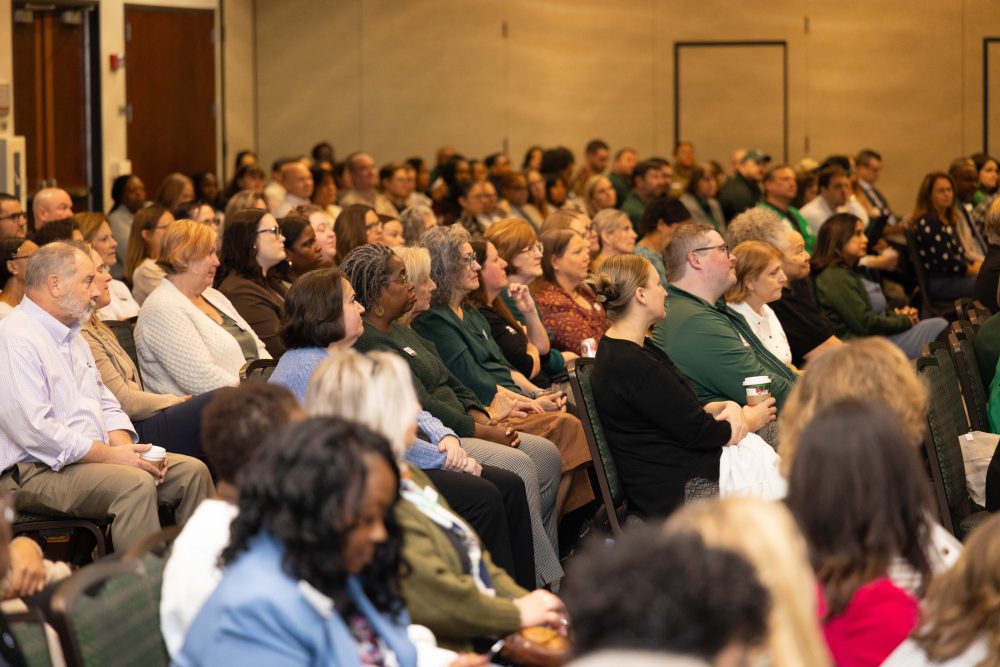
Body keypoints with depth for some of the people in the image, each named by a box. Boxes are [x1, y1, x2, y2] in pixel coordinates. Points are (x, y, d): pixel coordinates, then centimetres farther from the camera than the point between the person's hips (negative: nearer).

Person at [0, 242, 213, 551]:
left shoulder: (72, 336, 20)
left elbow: (106, 404, 22)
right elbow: (33, 429, -23)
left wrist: (125, 447, 0)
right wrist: (109, 455, -19)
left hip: (91, 457, 10)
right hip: (36, 473, -10)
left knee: (192, 471, -3)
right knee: (136, 483, -33)